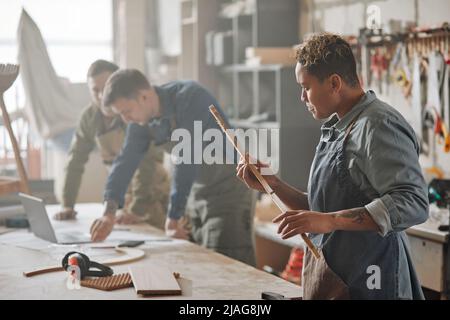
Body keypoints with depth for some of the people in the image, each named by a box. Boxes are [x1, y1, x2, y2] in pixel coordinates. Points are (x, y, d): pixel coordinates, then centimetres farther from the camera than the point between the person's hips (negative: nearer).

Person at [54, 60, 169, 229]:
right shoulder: (89, 117, -3)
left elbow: (146, 163, -25)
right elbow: (76, 160, 1)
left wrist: (138, 210, -29)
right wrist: (67, 205, -4)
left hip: (153, 194, -5)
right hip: (122, 195, 5)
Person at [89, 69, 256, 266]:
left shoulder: (190, 99, -25)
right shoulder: (143, 120, -2)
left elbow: (186, 162, -28)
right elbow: (126, 161, -6)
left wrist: (173, 216, -25)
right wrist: (109, 211, -19)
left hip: (228, 189, -8)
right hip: (198, 192, 8)